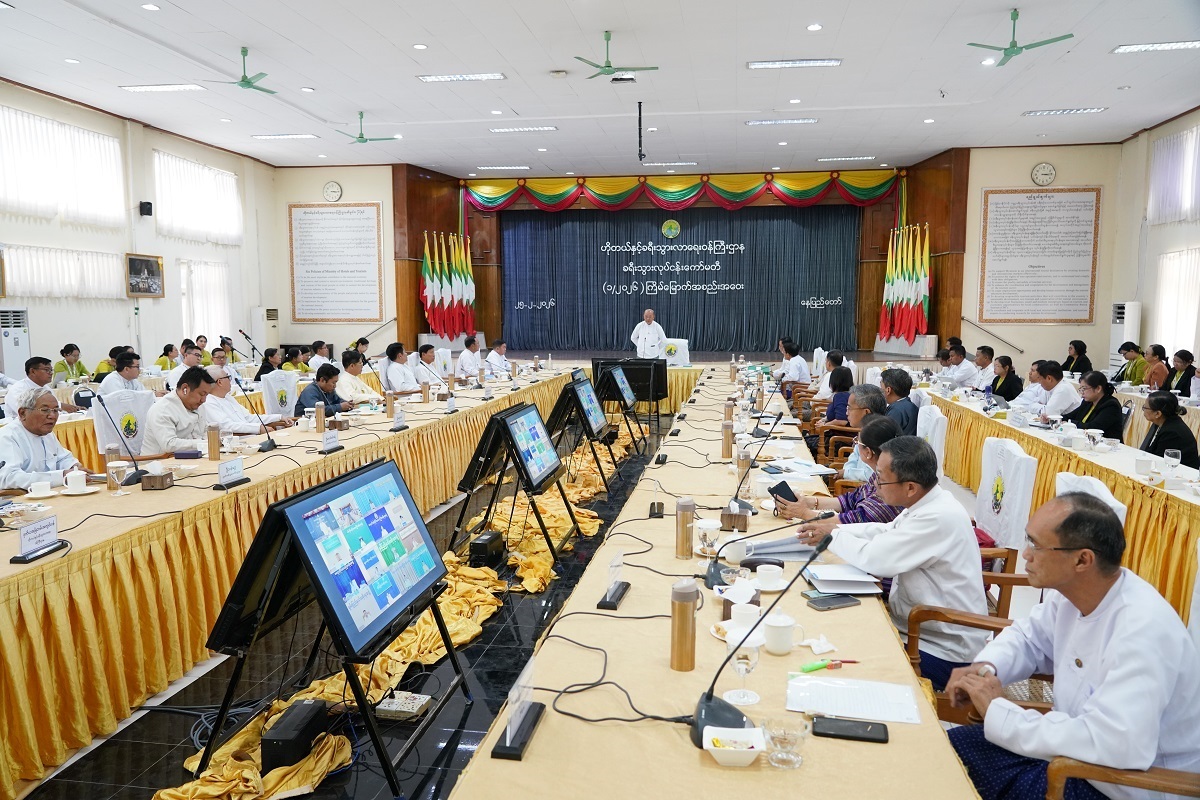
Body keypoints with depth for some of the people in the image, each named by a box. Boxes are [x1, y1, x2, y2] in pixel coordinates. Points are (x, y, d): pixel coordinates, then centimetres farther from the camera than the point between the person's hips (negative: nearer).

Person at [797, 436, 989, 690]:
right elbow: (885, 532, 15)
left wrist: (832, 535, -9)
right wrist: (836, 529, 2)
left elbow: (872, 558, -26)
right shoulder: (928, 503, 0)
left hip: (944, 652, -9)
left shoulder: (938, 518, -28)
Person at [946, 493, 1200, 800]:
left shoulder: (1143, 630, -31)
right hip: (1080, 746, 8)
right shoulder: (1072, 593, -5)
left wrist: (997, 711, -29)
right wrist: (985, 668, -9)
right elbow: (1028, 636, 14)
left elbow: (1116, 745, -39)